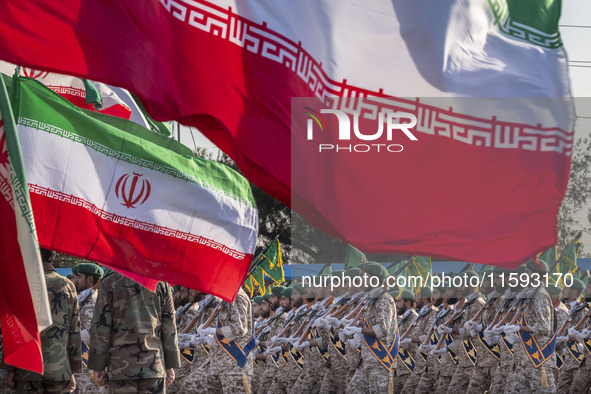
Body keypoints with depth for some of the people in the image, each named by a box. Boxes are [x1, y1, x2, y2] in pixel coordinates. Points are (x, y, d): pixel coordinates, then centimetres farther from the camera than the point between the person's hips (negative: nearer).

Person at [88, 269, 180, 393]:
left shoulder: (109, 282, 0)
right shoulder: (160, 282, 5)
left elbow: (101, 327, -1)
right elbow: (169, 328, 8)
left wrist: (98, 366, 2)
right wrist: (170, 365, 14)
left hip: (120, 366, -1)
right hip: (153, 365, 1)